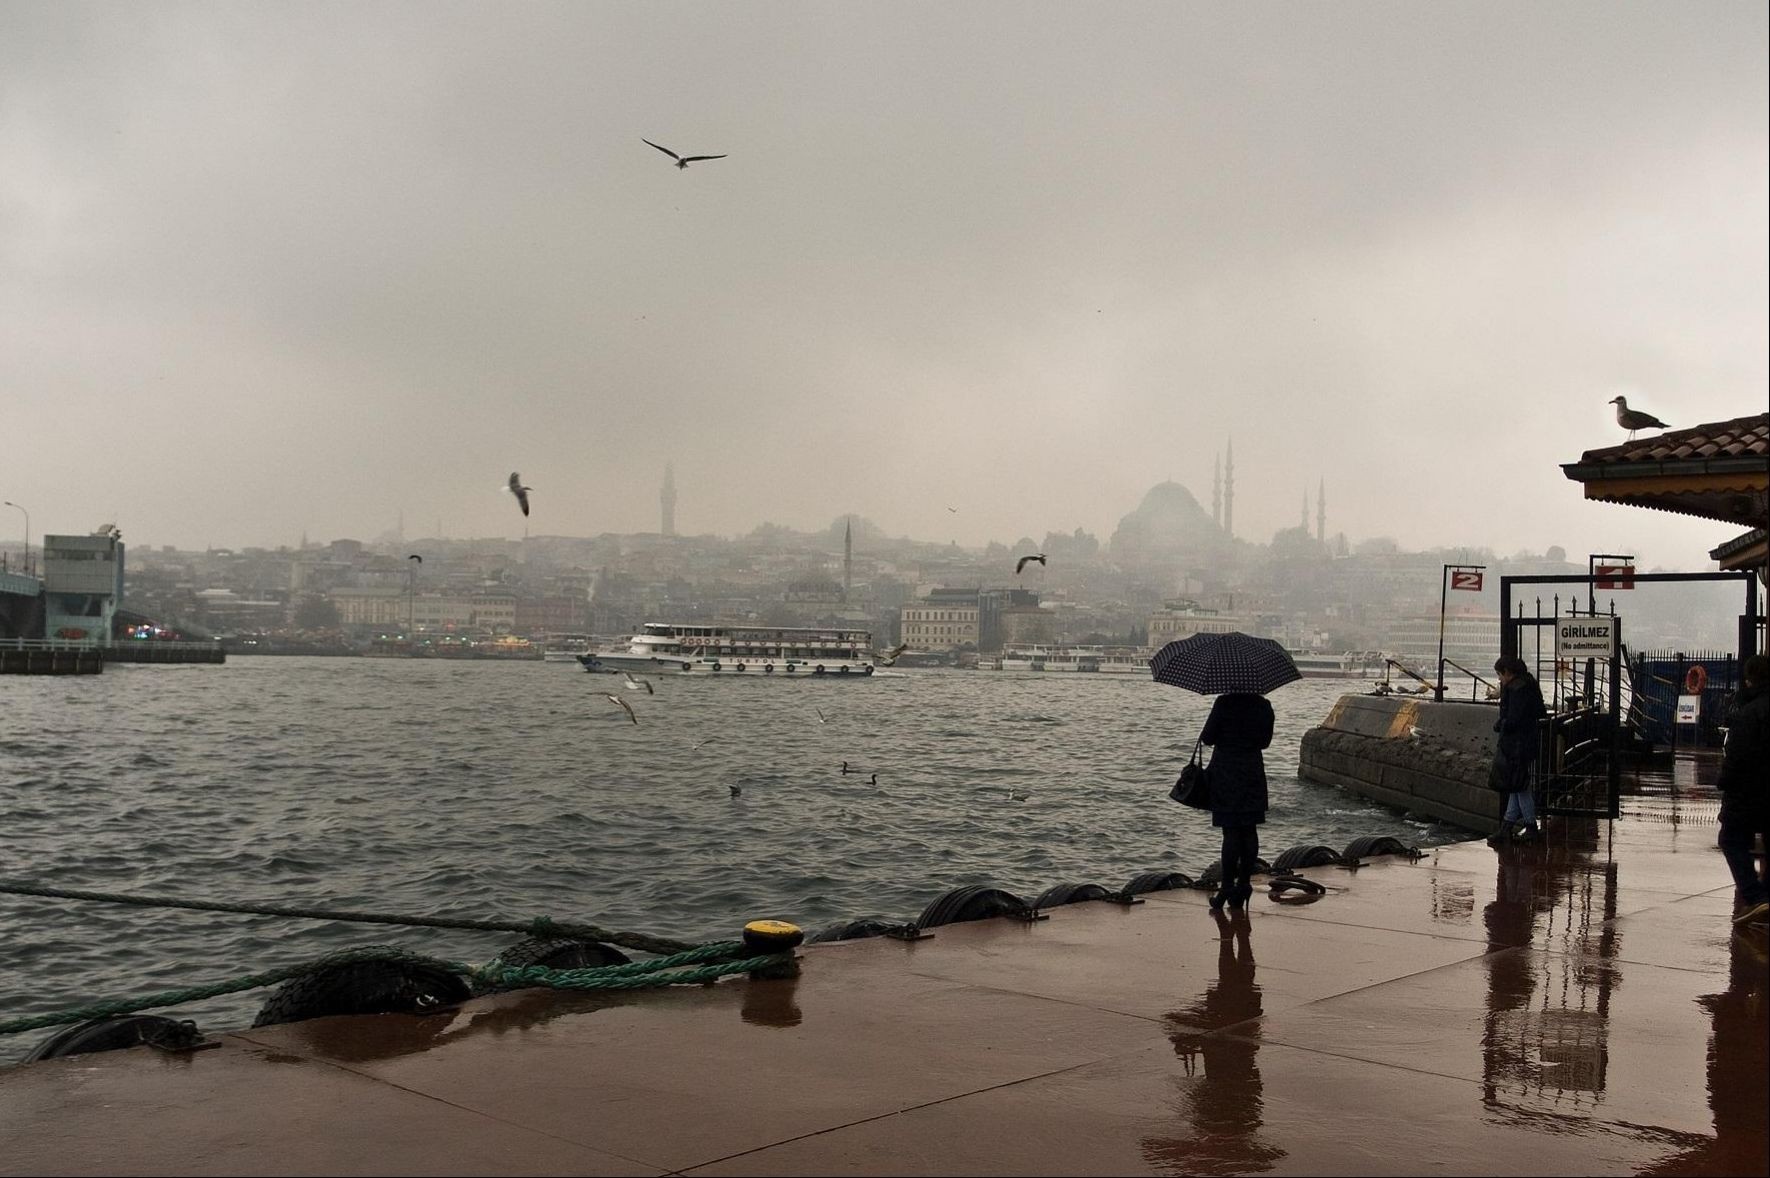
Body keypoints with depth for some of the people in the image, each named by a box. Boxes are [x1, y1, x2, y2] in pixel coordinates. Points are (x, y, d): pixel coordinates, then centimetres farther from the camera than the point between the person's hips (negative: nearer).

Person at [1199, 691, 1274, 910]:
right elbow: (1265, 741, 10)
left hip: (1226, 775, -4)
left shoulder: (1224, 703, -13)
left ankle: (1227, 886, -2)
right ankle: (1244, 884, 11)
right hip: (1253, 774, 4)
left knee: (1231, 832, -3)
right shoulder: (1263, 705, 1)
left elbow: (1207, 737, -10)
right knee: (1249, 830, 8)